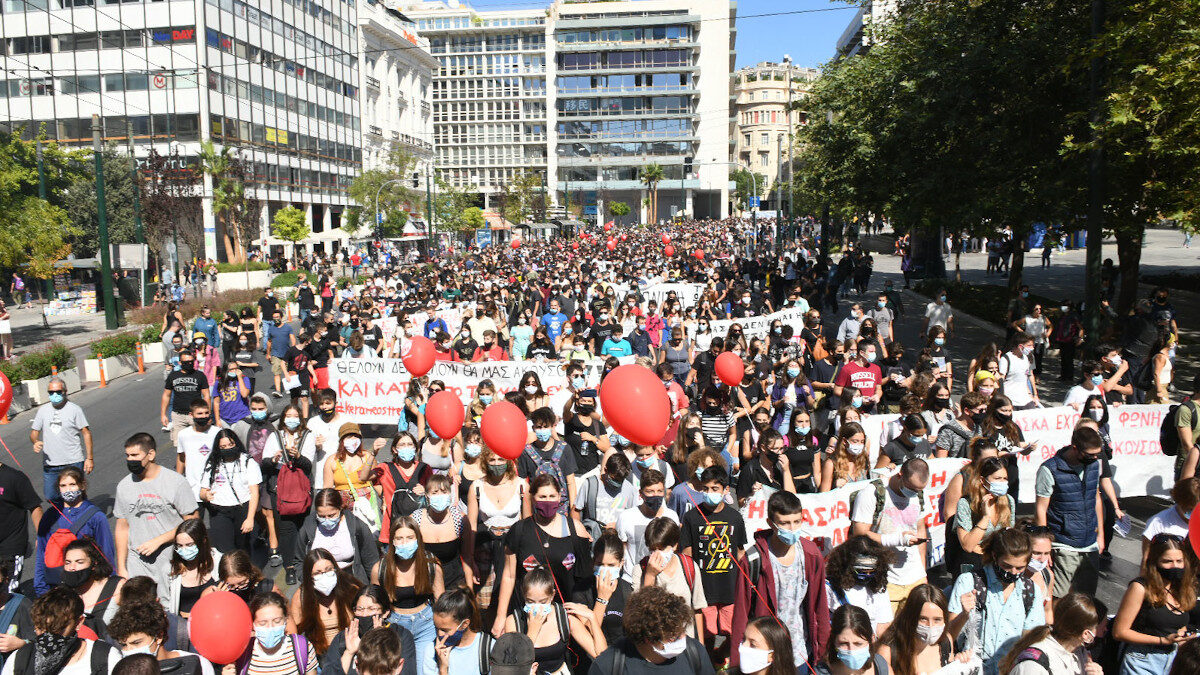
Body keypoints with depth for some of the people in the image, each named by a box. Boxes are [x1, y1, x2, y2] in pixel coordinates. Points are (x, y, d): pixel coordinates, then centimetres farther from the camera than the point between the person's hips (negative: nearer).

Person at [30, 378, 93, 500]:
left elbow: (86, 433, -4)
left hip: (73, 462, -4)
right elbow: (34, 431, 15)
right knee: (50, 496, 5)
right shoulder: (43, 410, 9)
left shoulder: (74, 409, -3)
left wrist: (89, 458, -9)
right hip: (49, 464, 4)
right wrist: (35, 442, -10)